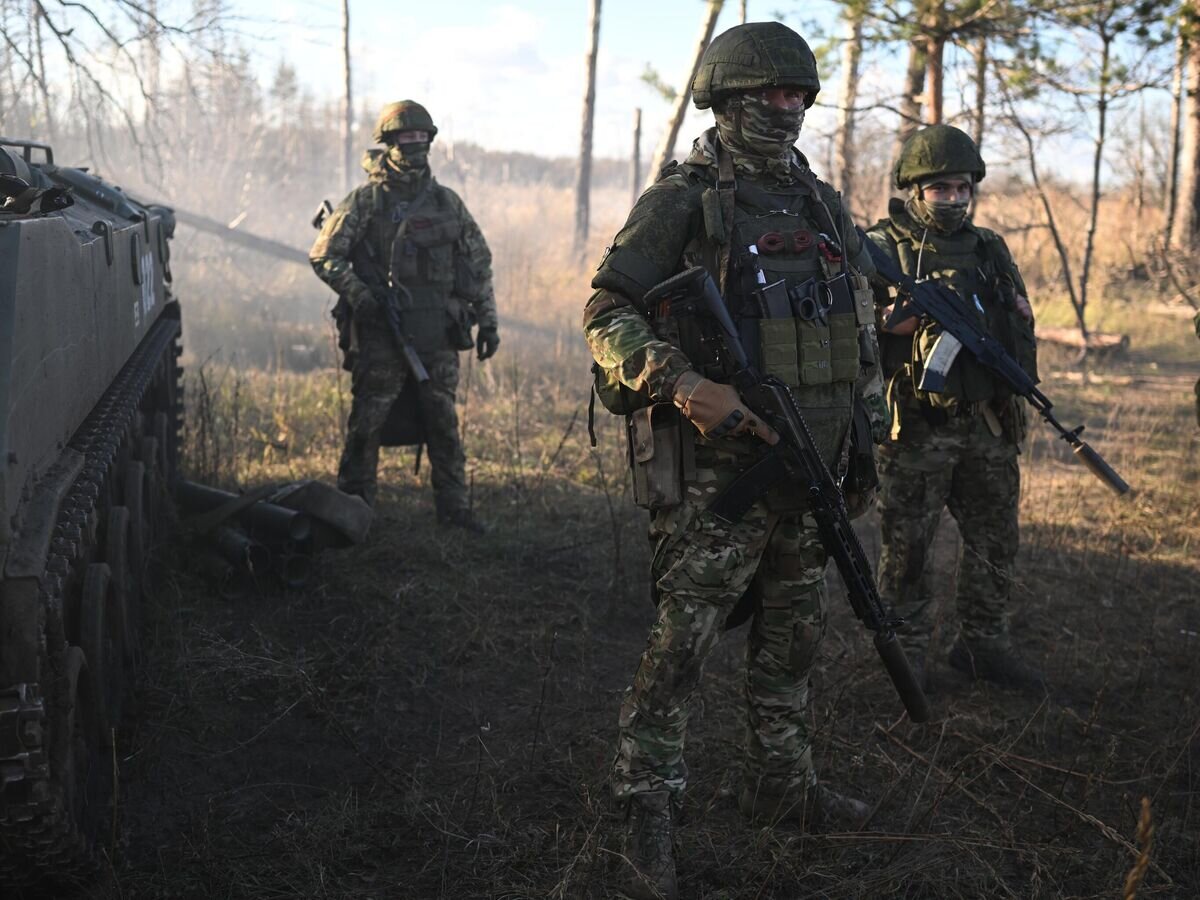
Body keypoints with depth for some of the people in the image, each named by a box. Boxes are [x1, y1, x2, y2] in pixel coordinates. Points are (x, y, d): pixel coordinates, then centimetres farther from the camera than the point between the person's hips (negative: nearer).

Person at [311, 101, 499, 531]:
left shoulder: (447, 202, 12)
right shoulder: (365, 201, 1)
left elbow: (479, 264, 16)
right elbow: (324, 255, -3)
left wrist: (487, 321, 10)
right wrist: (360, 296, -15)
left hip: (436, 335, 3)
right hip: (379, 334, -3)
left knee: (443, 422, 6)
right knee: (366, 422, 0)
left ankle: (453, 506, 14)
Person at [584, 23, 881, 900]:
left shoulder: (822, 202, 14)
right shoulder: (682, 200, -7)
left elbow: (861, 303, 24)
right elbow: (607, 313, -11)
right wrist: (683, 385, -26)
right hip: (717, 466, -7)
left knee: (794, 638, 17)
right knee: (681, 643, -3)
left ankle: (783, 782, 34)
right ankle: (648, 815, 9)